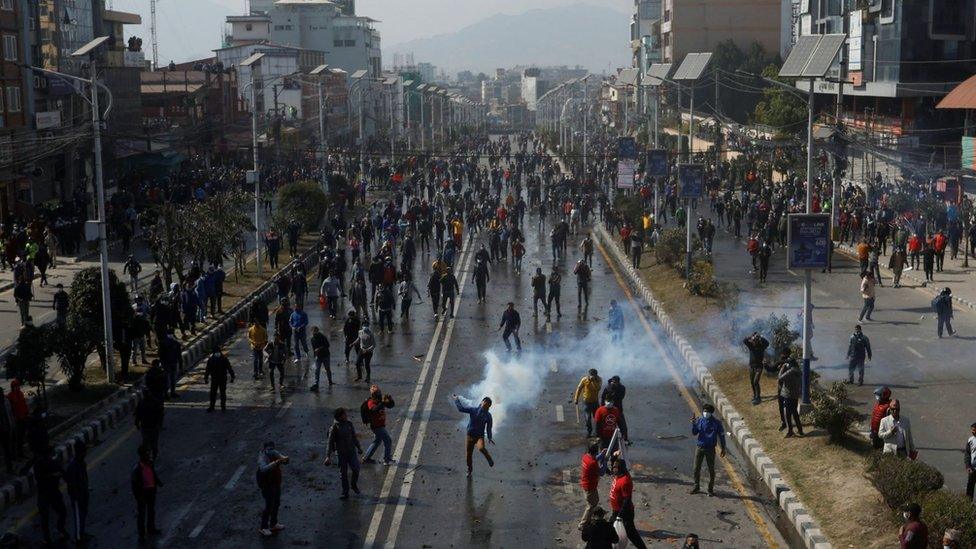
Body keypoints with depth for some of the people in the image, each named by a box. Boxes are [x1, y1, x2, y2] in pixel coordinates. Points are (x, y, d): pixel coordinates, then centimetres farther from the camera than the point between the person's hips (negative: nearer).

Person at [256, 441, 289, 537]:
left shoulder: (275, 453, -4)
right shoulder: (262, 458, -26)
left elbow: (285, 461, -8)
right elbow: (264, 469, -45)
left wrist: (284, 459, -33)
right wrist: (276, 462, -56)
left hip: (276, 482, 8)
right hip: (267, 485, -8)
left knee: (276, 504, 20)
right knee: (269, 506, 1)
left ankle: (273, 524, 38)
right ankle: (263, 527, 18)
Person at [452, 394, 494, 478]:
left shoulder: (488, 415, -1)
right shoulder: (473, 410, -2)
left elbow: (489, 428, 3)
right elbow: (461, 408, -4)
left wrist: (489, 438, -7)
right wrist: (456, 400, -4)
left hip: (480, 436, -2)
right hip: (469, 436, 2)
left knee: (481, 448, -34)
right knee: (468, 455, 5)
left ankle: (489, 459, -5)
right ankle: (469, 471, 31)